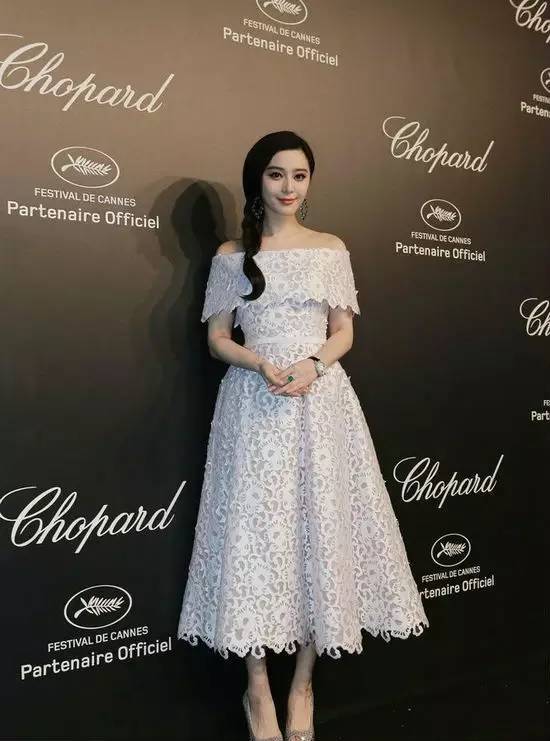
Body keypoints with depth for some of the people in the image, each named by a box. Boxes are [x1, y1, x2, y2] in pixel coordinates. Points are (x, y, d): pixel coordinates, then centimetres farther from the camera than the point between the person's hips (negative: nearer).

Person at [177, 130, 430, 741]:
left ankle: (303, 682, 23)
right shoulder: (231, 255, 5)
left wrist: (313, 364, -12)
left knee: (319, 525, 3)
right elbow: (217, 339, 4)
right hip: (255, 401, -1)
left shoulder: (332, 250, 9)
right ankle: (258, 688, 18)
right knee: (256, 528, 0)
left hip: (322, 399, 2)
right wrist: (263, 365, -15)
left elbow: (344, 332, 8)